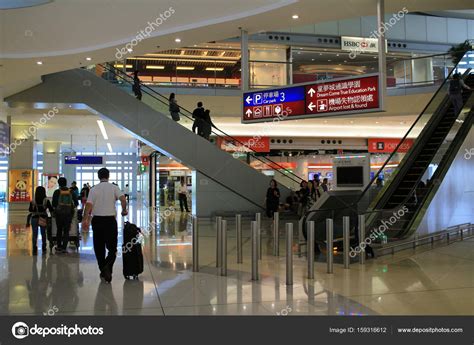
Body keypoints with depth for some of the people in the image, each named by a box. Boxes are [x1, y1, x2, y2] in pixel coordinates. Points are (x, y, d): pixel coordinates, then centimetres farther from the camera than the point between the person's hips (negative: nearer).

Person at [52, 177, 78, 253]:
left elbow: (53, 203, -8)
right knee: (66, 231, 6)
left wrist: (55, 208, 12)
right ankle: (64, 248, 2)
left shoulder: (57, 192, -5)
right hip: (69, 213, 1)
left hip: (59, 213, -1)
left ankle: (59, 247, 15)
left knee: (59, 230, 14)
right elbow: (76, 203, 2)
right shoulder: (71, 192, 1)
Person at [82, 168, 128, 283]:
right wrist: (124, 210, 3)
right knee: (112, 247, 4)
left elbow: (89, 205, -8)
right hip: (110, 219, -1)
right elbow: (123, 199, -14)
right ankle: (108, 266, -21)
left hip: (97, 220, 1)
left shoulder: (94, 189, 2)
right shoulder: (114, 187, 0)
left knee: (99, 247, 13)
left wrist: (85, 220, -8)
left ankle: (103, 271, 19)